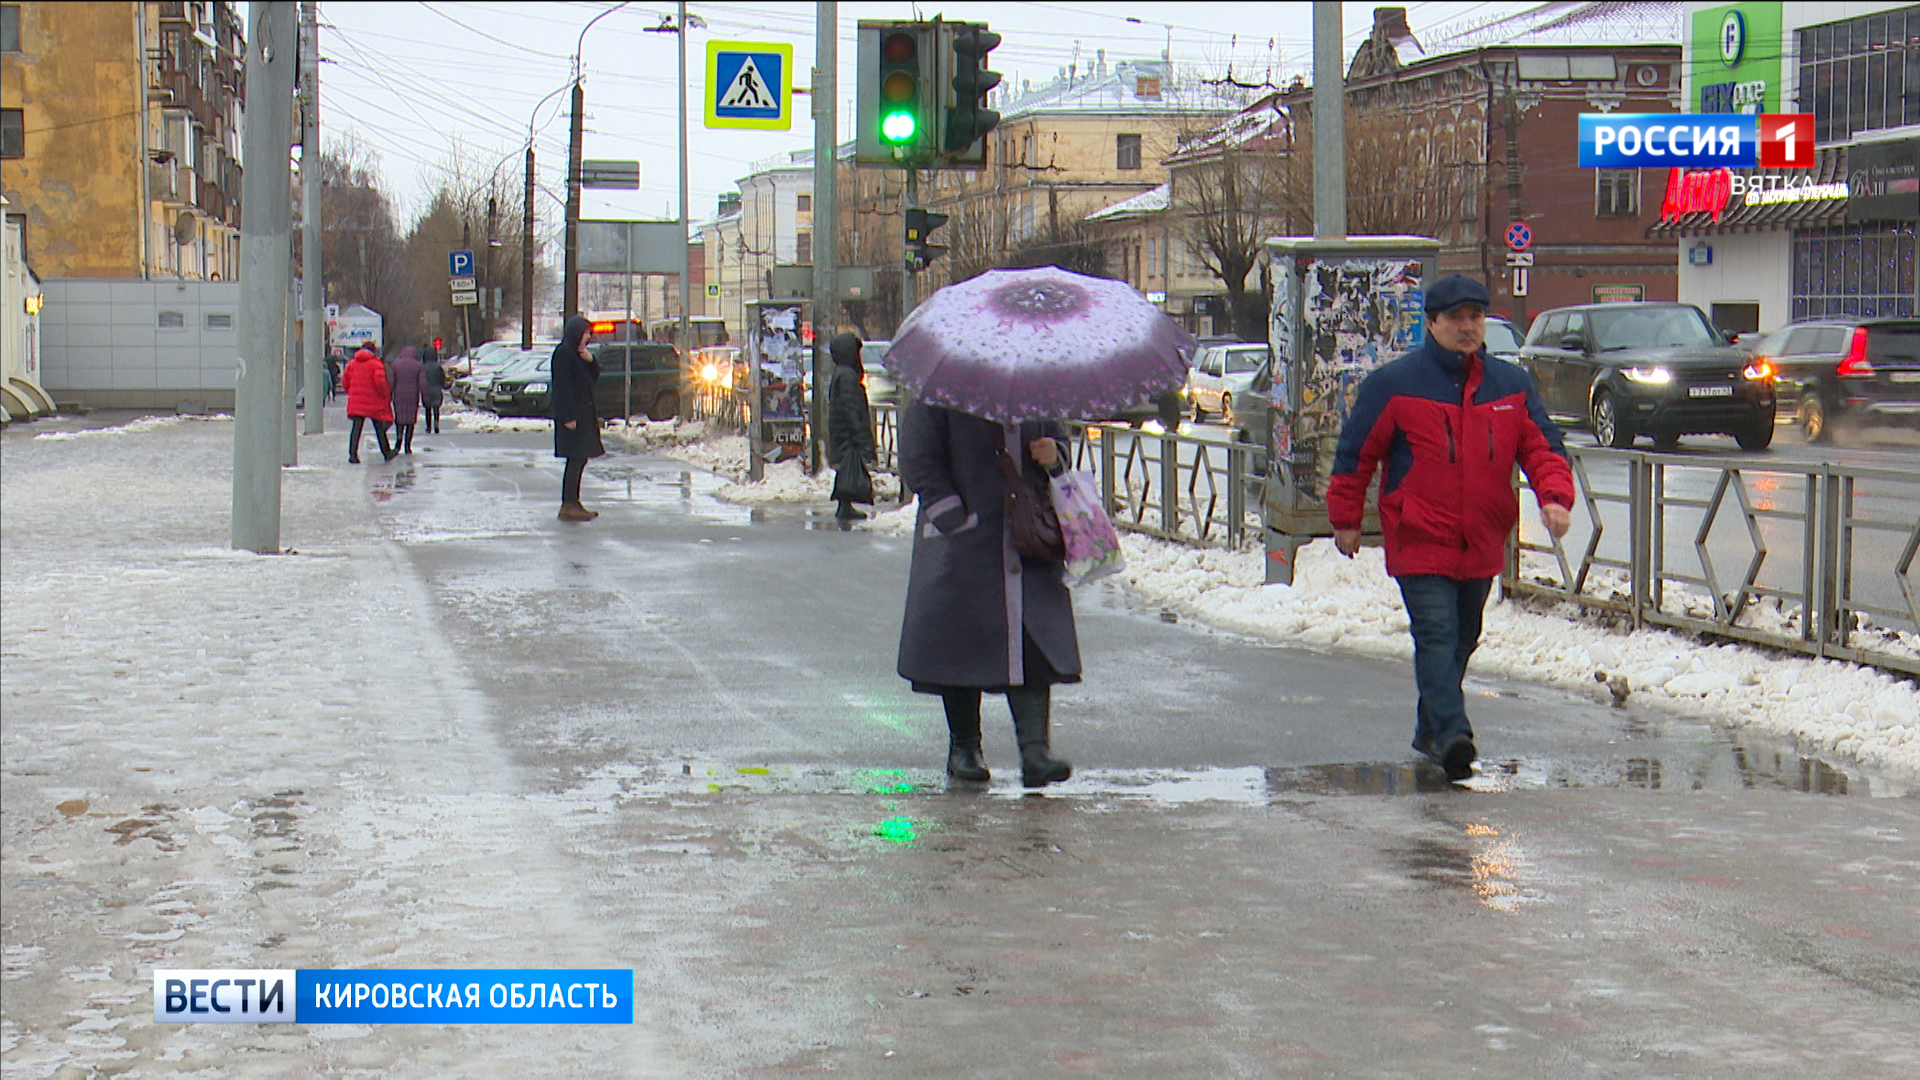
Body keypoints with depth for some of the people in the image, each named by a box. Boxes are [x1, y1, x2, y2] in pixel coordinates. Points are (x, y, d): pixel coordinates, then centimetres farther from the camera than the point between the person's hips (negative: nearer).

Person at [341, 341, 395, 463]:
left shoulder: (352, 363, 8)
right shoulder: (376, 364, -7)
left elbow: (345, 381, 8)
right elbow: (380, 381, -18)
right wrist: (385, 395, -6)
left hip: (356, 402, 3)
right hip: (373, 402, -3)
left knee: (356, 428, 0)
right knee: (379, 429, 9)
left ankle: (352, 454, -13)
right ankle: (387, 454, 20)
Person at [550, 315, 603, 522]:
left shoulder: (577, 353, 16)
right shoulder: (563, 353, -13)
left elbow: (593, 378, 17)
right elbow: (562, 386, -18)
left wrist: (591, 361, -3)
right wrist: (568, 417, -22)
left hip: (583, 414, 10)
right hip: (571, 415, -10)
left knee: (579, 460, 10)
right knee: (576, 460, -10)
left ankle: (572, 504, 14)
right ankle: (568, 506, -9)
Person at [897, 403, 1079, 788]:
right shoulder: (938, 397, -5)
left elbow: (1059, 439, 23)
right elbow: (918, 462, -8)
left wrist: (1054, 458, -2)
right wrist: (958, 521, -14)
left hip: (1029, 548, 3)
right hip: (961, 552, -3)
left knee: (1032, 648, -8)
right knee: (961, 645, 3)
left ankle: (1035, 749, -11)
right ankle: (963, 748, 18)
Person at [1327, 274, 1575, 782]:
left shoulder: (1512, 385, 6)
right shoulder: (1394, 383, -5)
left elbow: (1541, 448, 6)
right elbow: (1356, 454, 1)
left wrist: (1554, 496, -12)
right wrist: (1346, 519, 2)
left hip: (1482, 544, 5)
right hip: (1420, 543, -5)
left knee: (1462, 639, 15)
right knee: (1437, 635, -17)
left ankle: (1431, 728, 30)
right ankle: (1450, 733, -27)